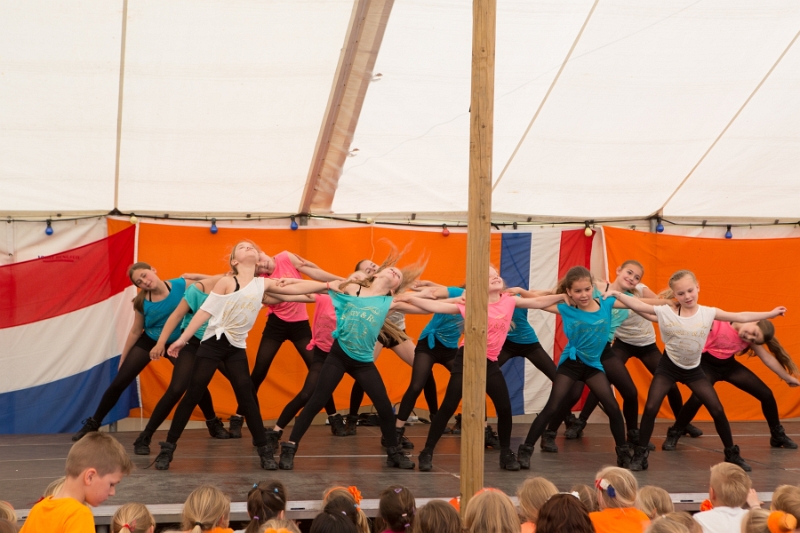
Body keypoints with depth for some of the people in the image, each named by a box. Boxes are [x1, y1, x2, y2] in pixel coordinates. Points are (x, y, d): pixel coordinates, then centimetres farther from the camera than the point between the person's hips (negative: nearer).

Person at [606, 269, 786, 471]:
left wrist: (771, 313, -6)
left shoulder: (708, 313, -11)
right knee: (650, 408, -11)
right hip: (668, 367, -2)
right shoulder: (666, 312, -16)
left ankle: (732, 454, 18)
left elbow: (740, 317, -7)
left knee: (717, 410, 1)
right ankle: (640, 455, 1)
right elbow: (638, 306, -21)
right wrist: (616, 294, -33)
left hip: (693, 370, 2)